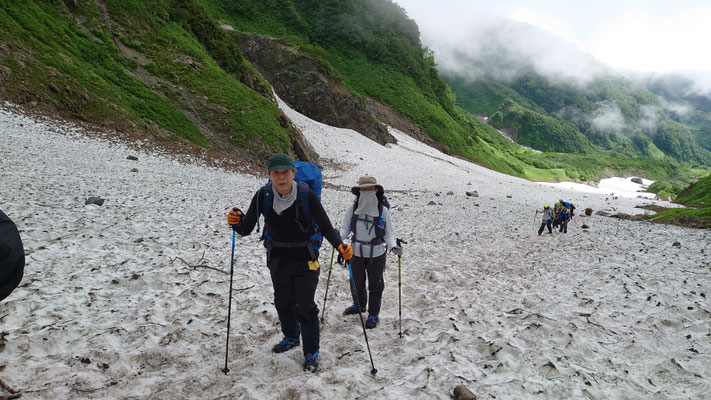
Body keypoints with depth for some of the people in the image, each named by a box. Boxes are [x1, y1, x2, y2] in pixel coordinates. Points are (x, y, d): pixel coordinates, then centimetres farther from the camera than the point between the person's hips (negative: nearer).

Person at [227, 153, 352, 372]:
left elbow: (325, 226, -15)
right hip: (278, 259, 4)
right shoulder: (263, 196, -13)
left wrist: (340, 245, -31)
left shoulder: (307, 195, -20)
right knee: (283, 302, 20)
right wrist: (236, 222, -32)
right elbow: (247, 229, -10)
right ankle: (291, 337, 47)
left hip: (305, 259, -3)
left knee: (306, 307, 0)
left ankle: (311, 353, 20)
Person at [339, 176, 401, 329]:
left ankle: (374, 314, 33)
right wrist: (338, 237, -19)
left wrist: (393, 246, -22)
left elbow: (388, 234, -5)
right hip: (356, 252, 2)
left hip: (376, 254, -2)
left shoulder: (383, 210, -11)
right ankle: (359, 305, 48)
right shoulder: (353, 209, -7)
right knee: (356, 283, 18)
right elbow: (346, 228, 1)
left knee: (375, 285, 11)